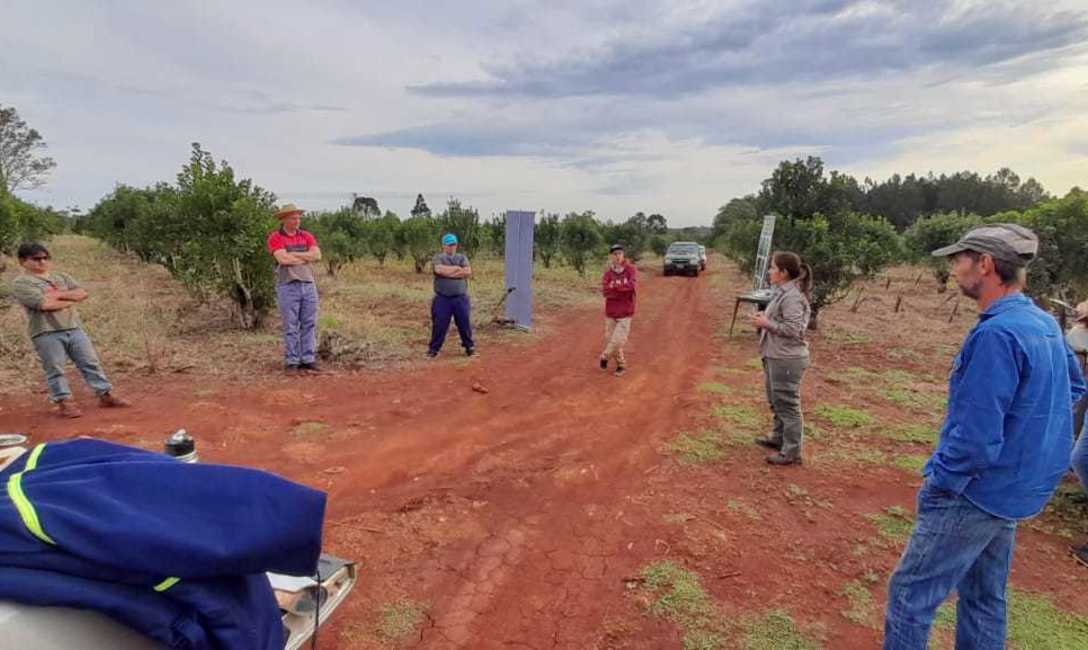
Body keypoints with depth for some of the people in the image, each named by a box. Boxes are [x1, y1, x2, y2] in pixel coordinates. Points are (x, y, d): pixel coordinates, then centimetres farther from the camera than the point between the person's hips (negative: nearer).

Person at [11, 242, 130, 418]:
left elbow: (82, 293, 4)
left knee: (91, 363, 5)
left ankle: (106, 395, 10)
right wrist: (71, 300, -2)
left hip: (74, 329, 5)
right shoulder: (21, 283, -2)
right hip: (46, 334, -5)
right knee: (55, 371, 0)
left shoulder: (62, 277, 17)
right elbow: (45, 304, -16)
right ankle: (64, 403, 6)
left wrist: (59, 294, -9)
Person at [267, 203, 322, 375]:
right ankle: (291, 363, 5)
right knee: (291, 327, -1)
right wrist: (306, 258, -3)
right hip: (287, 286, -4)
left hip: (308, 285, 4)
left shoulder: (306, 236, 13)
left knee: (309, 325, 3)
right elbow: (283, 259, -15)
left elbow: (317, 255, -2)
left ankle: (308, 361, 9)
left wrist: (294, 254, -8)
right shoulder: (275, 237, 0)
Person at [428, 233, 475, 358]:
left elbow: (468, 272, -6)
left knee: (465, 323, 5)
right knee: (439, 324, 2)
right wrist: (457, 268, -8)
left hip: (461, 298, 2)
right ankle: (434, 348, 14)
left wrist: (448, 272, -9)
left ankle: (469, 346, 19)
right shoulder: (438, 258, 5)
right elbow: (439, 270, -17)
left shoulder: (462, 258, 12)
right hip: (442, 298, -2)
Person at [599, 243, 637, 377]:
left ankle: (605, 356, 18)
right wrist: (624, 289, -20)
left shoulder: (631, 269, -6)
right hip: (610, 311, 3)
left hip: (625, 312, -3)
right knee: (609, 339, 8)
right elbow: (605, 291, -14)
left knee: (618, 340, -9)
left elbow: (633, 286, -22)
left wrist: (615, 285, -18)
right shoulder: (608, 272, 0)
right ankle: (621, 364, 28)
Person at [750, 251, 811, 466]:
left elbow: (793, 329, -25)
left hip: (787, 360, -10)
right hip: (776, 357, 10)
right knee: (776, 401, 23)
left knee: (787, 404, -1)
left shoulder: (792, 297, -21)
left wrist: (767, 323, -19)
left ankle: (791, 452, 8)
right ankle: (779, 438, 39)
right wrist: (765, 318, 6)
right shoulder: (782, 292, 10)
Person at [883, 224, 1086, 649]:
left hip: (978, 493, -9)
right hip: (1020, 490, 9)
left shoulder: (996, 334, -25)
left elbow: (976, 437, -27)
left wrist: (939, 481, -14)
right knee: (985, 598, 22)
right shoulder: (1045, 324, 5)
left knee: (910, 593, 2)